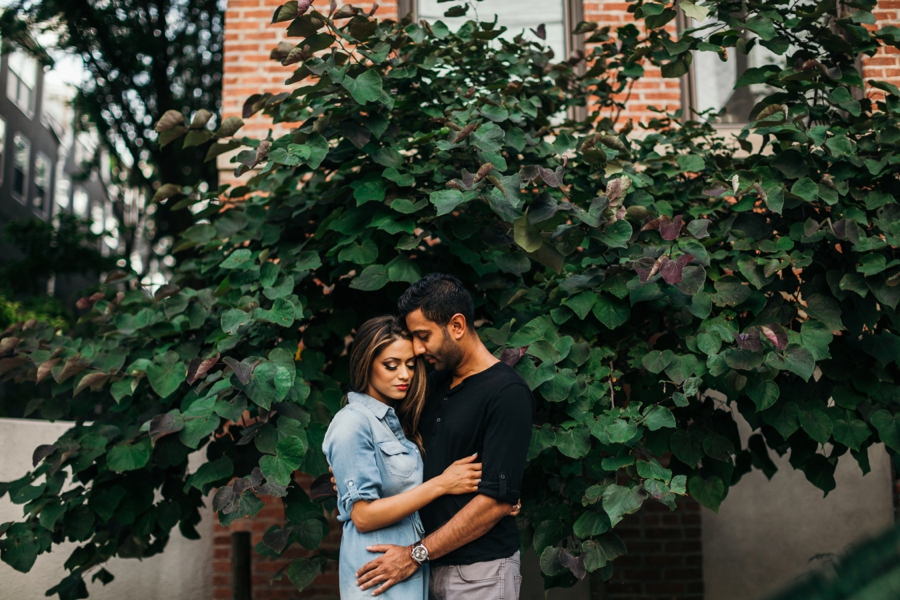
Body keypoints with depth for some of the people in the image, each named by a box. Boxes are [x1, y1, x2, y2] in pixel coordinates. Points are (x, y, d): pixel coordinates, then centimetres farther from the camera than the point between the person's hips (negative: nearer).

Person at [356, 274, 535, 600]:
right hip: (434, 563, 7)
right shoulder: (435, 382, 7)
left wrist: (416, 554, -17)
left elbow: (496, 500, -20)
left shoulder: (507, 394, -17)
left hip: (479, 572, -7)